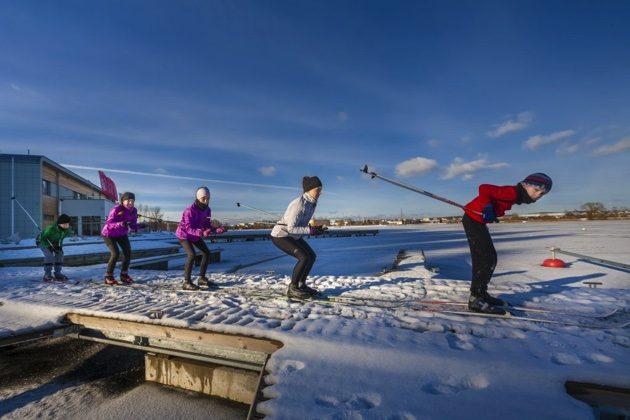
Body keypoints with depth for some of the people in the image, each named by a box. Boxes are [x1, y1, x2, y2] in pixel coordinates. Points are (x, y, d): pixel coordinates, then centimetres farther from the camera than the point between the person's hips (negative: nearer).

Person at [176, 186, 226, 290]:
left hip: (196, 235, 7)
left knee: (206, 253, 4)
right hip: (184, 234, -7)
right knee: (192, 254, -24)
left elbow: (207, 225, -8)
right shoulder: (190, 210, -31)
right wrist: (202, 233, -52)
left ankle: (201, 278, 17)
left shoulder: (207, 209, -11)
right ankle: (187, 282, -16)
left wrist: (217, 229, -28)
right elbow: (188, 228, -36)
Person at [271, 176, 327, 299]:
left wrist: (315, 228, -5)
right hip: (281, 235, -9)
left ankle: (301, 285, 19)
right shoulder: (299, 204, -28)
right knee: (304, 257, -20)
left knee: (312, 256, 5)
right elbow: (291, 228, -29)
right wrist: (311, 230, -30)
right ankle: (292, 289, -6)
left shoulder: (312, 203, -1)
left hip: (293, 236, 9)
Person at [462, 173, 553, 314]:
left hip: (478, 220, 10)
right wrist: (488, 208, -31)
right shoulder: (512, 192, -17)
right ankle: (475, 299, -10)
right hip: (473, 219, -10)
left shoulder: (516, 195, 12)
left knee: (489, 258, 14)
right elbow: (484, 188, -26)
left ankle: (480, 293, 24)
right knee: (485, 258, -12)